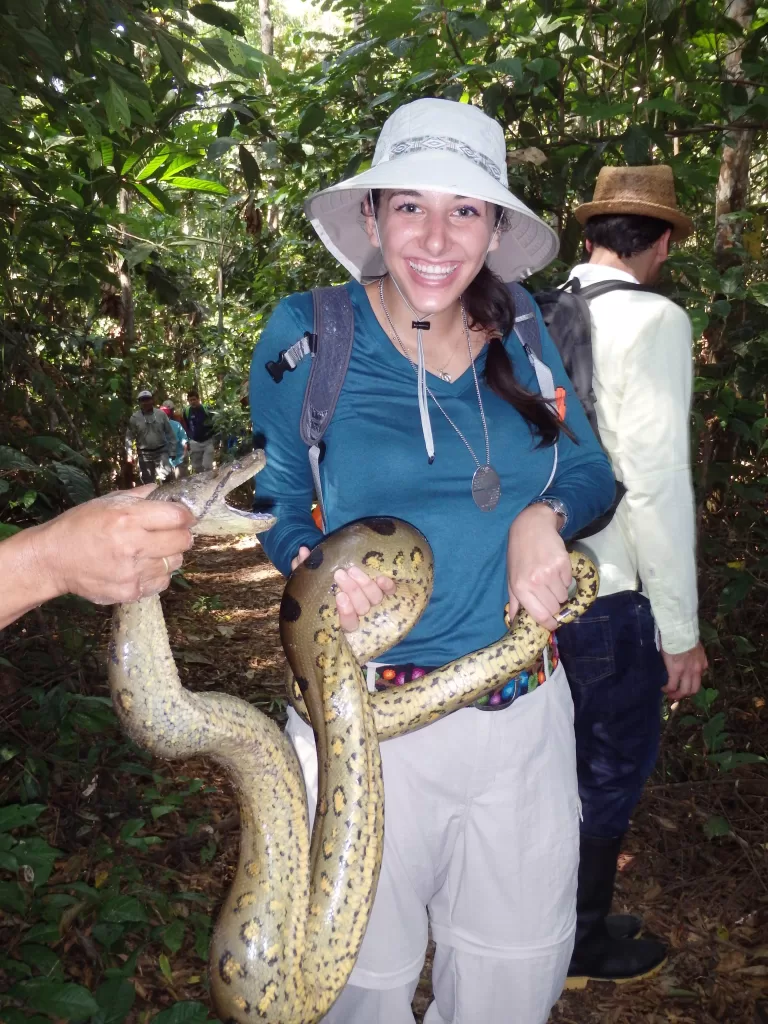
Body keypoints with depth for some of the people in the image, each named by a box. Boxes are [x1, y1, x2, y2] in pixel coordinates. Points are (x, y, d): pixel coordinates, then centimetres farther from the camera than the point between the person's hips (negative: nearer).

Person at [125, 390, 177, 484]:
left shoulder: (161, 414, -1)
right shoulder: (134, 418, -4)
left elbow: (170, 433, 2)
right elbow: (129, 437, -3)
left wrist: (172, 451, 0)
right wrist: (129, 454, -11)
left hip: (161, 451, 0)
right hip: (145, 454, 0)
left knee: (166, 475, -14)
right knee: (148, 482, 6)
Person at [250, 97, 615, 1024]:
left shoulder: (522, 337, 1)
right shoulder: (308, 334, -8)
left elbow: (590, 469, 8)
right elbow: (274, 500, 1)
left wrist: (544, 516, -14)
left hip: (525, 708, 4)